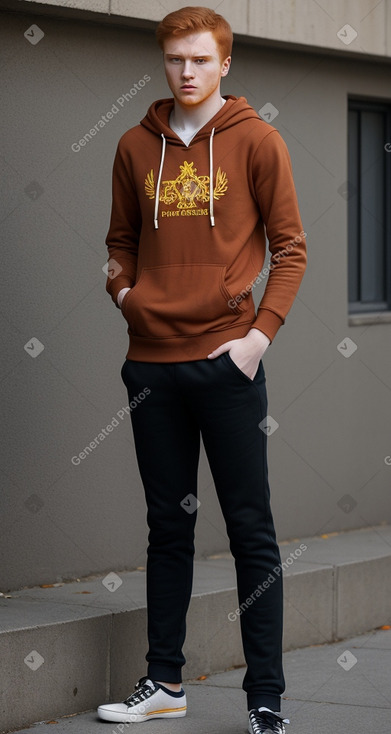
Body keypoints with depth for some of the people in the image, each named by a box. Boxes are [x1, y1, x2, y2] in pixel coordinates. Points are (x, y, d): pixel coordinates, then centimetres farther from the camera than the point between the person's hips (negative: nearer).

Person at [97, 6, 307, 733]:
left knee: (251, 531, -1)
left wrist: (261, 332, -10)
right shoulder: (136, 147, 10)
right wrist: (124, 291, 1)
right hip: (152, 361, 4)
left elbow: (289, 246, 0)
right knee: (167, 527, 12)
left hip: (227, 361, -4)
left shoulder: (256, 140, -1)